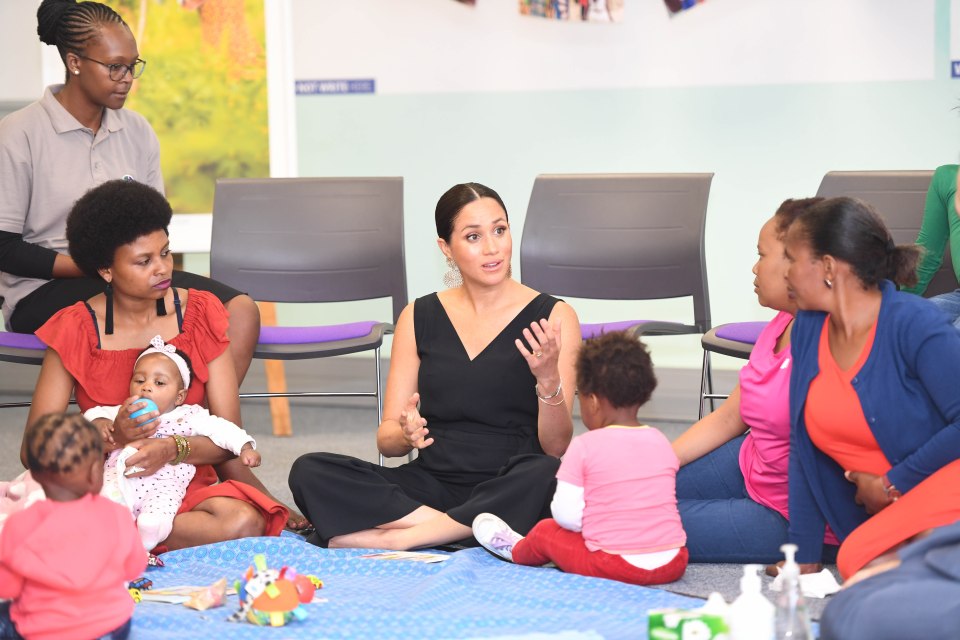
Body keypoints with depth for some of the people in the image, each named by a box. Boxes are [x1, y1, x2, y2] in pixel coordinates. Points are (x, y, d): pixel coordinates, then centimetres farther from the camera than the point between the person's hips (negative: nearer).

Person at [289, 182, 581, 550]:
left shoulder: (552, 317, 0)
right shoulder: (419, 317, 9)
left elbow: (556, 447, -5)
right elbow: (386, 439, 8)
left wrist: (549, 381, -24)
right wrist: (406, 435, -16)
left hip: (508, 492, -2)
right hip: (433, 484, 3)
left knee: (546, 476, -38)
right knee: (309, 472, -20)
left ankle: (396, 538, -25)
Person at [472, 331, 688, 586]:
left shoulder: (585, 447, -9)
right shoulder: (662, 443, 5)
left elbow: (567, 515, -11)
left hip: (615, 566, -4)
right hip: (672, 564, 4)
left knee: (545, 530, 22)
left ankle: (516, 550, 50)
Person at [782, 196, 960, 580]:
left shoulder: (916, 325, -13)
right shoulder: (808, 330, 6)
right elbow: (804, 449, 9)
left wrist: (893, 483, -10)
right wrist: (803, 562, 7)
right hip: (881, 509, 7)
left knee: (860, 560, -30)